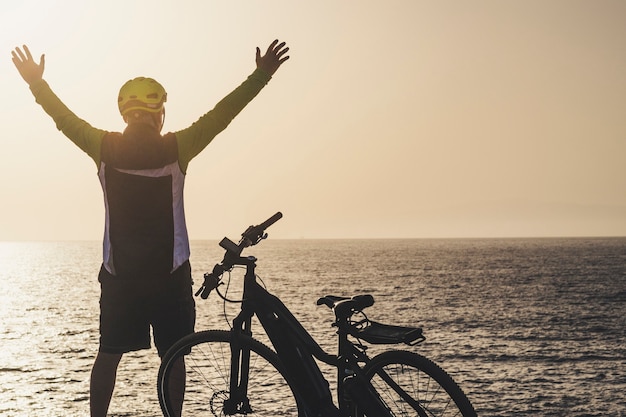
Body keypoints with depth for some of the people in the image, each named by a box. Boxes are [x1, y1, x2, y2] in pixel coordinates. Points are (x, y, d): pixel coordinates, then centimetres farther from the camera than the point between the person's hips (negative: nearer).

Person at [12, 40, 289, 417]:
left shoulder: (105, 148, -5)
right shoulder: (176, 149, -10)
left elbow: (65, 120, 8)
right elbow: (220, 116, -8)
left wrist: (37, 82, 22)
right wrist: (262, 75, -2)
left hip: (117, 275, 2)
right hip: (170, 273, -2)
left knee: (109, 353, 10)